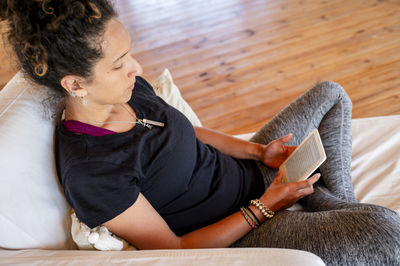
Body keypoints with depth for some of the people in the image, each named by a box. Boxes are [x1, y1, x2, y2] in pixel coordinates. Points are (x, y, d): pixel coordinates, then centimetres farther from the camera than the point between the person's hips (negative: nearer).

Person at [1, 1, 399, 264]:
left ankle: (343, 208, 15)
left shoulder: (127, 88, -6)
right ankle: (341, 216, 8)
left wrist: (259, 151, -1)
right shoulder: (88, 174, -29)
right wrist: (265, 205, -20)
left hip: (247, 173, 9)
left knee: (330, 94, 15)